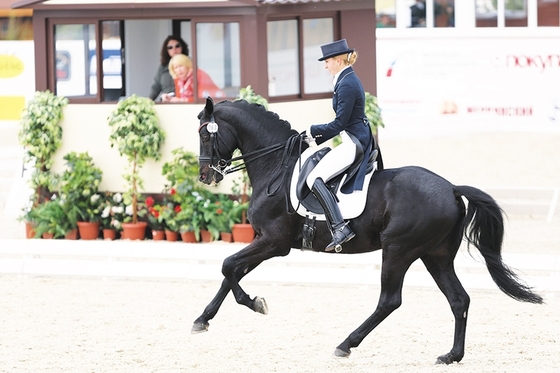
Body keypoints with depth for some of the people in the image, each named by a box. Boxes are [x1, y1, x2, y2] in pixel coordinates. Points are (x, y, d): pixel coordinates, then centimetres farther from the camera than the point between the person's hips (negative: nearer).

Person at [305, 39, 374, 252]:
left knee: (315, 179, -19)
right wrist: (316, 138, 16)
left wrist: (313, 131, -6)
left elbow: (340, 123, -19)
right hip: (357, 140, 11)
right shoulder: (349, 80, 15)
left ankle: (339, 227, -29)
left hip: (353, 143, -11)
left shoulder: (346, 84, -17)